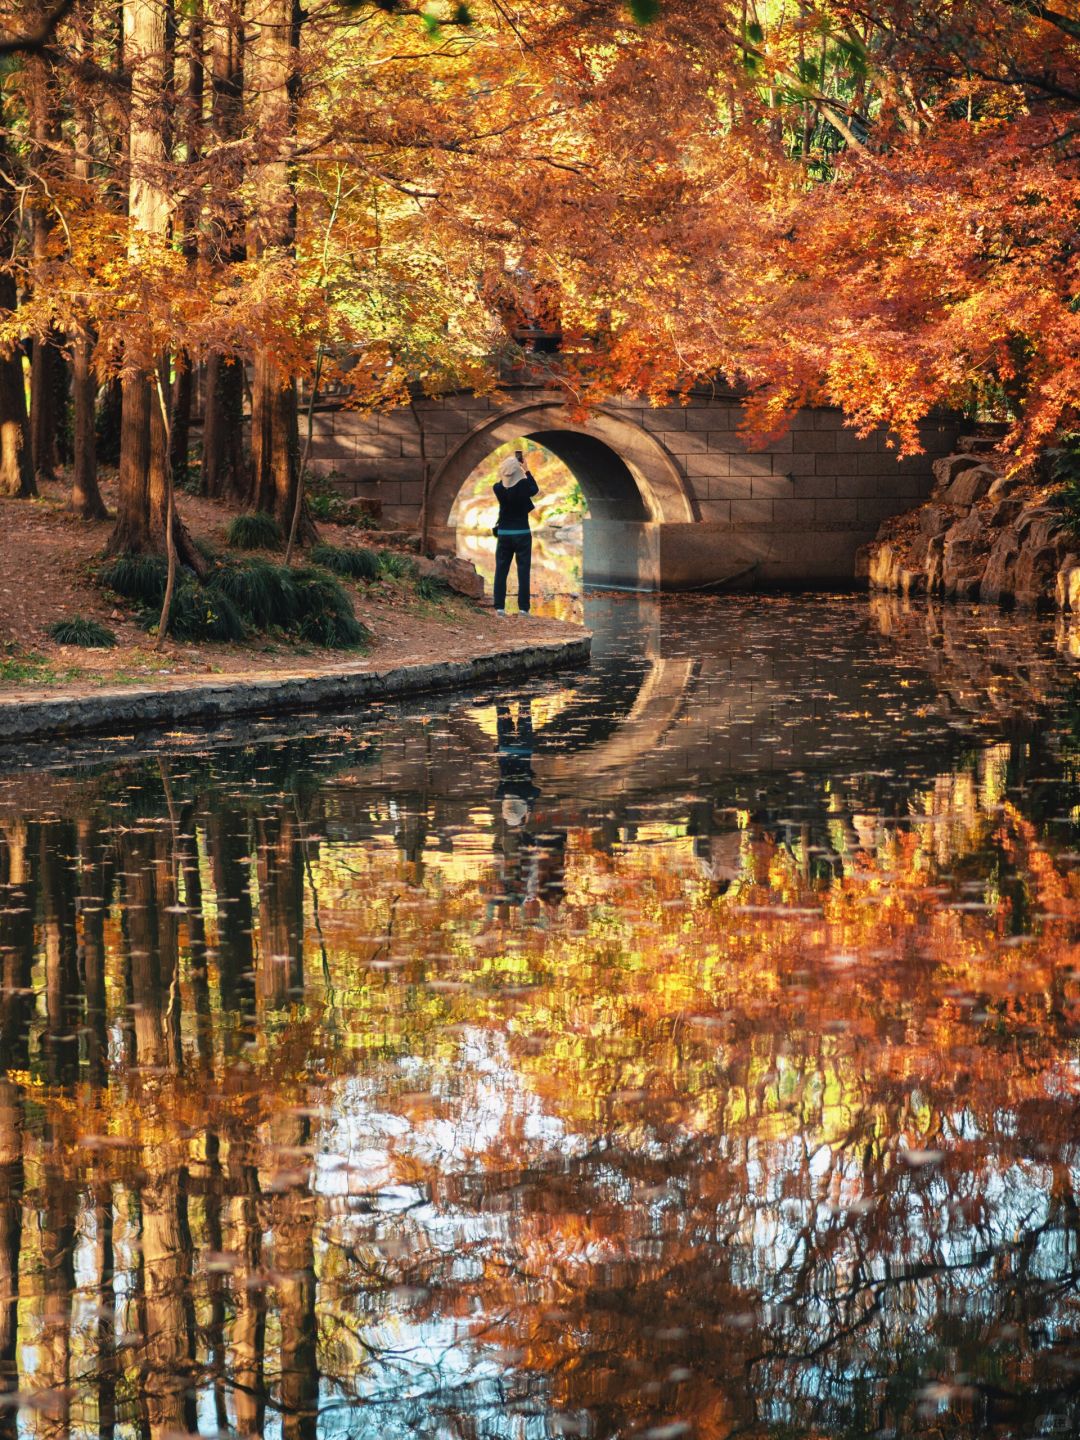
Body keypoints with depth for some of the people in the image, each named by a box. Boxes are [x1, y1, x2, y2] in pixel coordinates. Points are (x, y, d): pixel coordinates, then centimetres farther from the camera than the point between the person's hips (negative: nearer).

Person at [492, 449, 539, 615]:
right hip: (522, 534, -2)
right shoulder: (523, 486, -13)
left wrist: (510, 463, 14)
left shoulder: (498, 488, -8)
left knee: (501, 572, 7)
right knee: (523, 572, 2)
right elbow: (535, 490, 10)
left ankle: (499, 607, 3)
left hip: (504, 534, 2)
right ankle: (523, 608, 0)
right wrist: (526, 470, 16)